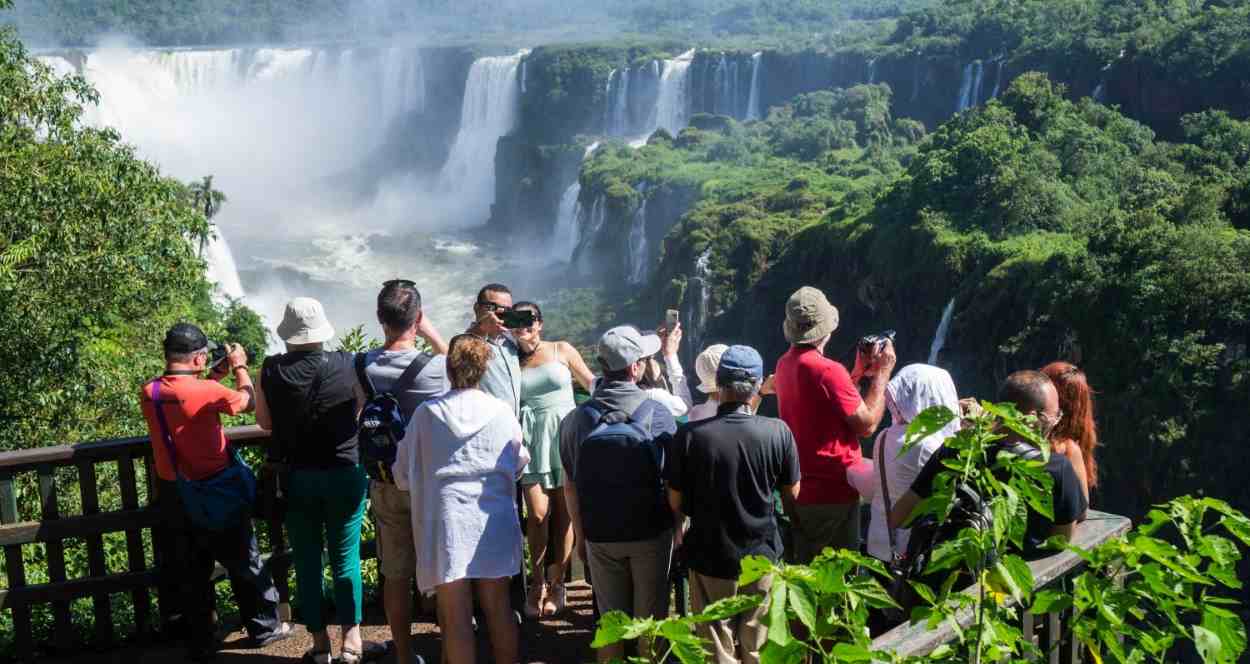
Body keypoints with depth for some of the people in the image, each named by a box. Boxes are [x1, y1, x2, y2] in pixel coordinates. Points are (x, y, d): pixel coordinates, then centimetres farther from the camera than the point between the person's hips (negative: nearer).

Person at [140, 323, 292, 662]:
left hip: (173, 497, 5)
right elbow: (248, 402, -4)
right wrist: (239, 367, 10)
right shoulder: (206, 392, -22)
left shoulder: (149, 394, -5)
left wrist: (215, 376, 15)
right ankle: (264, 627, 25)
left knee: (191, 574, 15)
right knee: (245, 563, 13)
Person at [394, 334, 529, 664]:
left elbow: (403, 475, 2)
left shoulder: (426, 413, -6)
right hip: (493, 523, 2)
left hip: (445, 523, -2)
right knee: (498, 608, 14)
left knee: (456, 617, 4)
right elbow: (518, 464, 11)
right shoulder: (502, 412, -4)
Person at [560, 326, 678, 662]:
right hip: (651, 532, -2)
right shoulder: (655, 413, -12)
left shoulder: (576, 418, -4)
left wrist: (580, 532, 11)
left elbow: (570, 485, 1)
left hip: (600, 534, 2)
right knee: (650, 620, 12)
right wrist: (678, 523, 5)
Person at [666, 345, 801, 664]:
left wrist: (680, 528, 13)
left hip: (710, 557, -1)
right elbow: (792, 492, -2)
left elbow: (675, 501, -9)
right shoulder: (779, 432, -17)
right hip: (762, 555, 1)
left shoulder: (690, 435, -20)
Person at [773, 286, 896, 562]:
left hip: (798, 489, 8)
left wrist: (858, 372, 14)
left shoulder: (785, 364, 4)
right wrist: (882, 373, -5)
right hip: (833, 491, -8)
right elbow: (867, 425, -14)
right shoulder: (828, 370, -21)